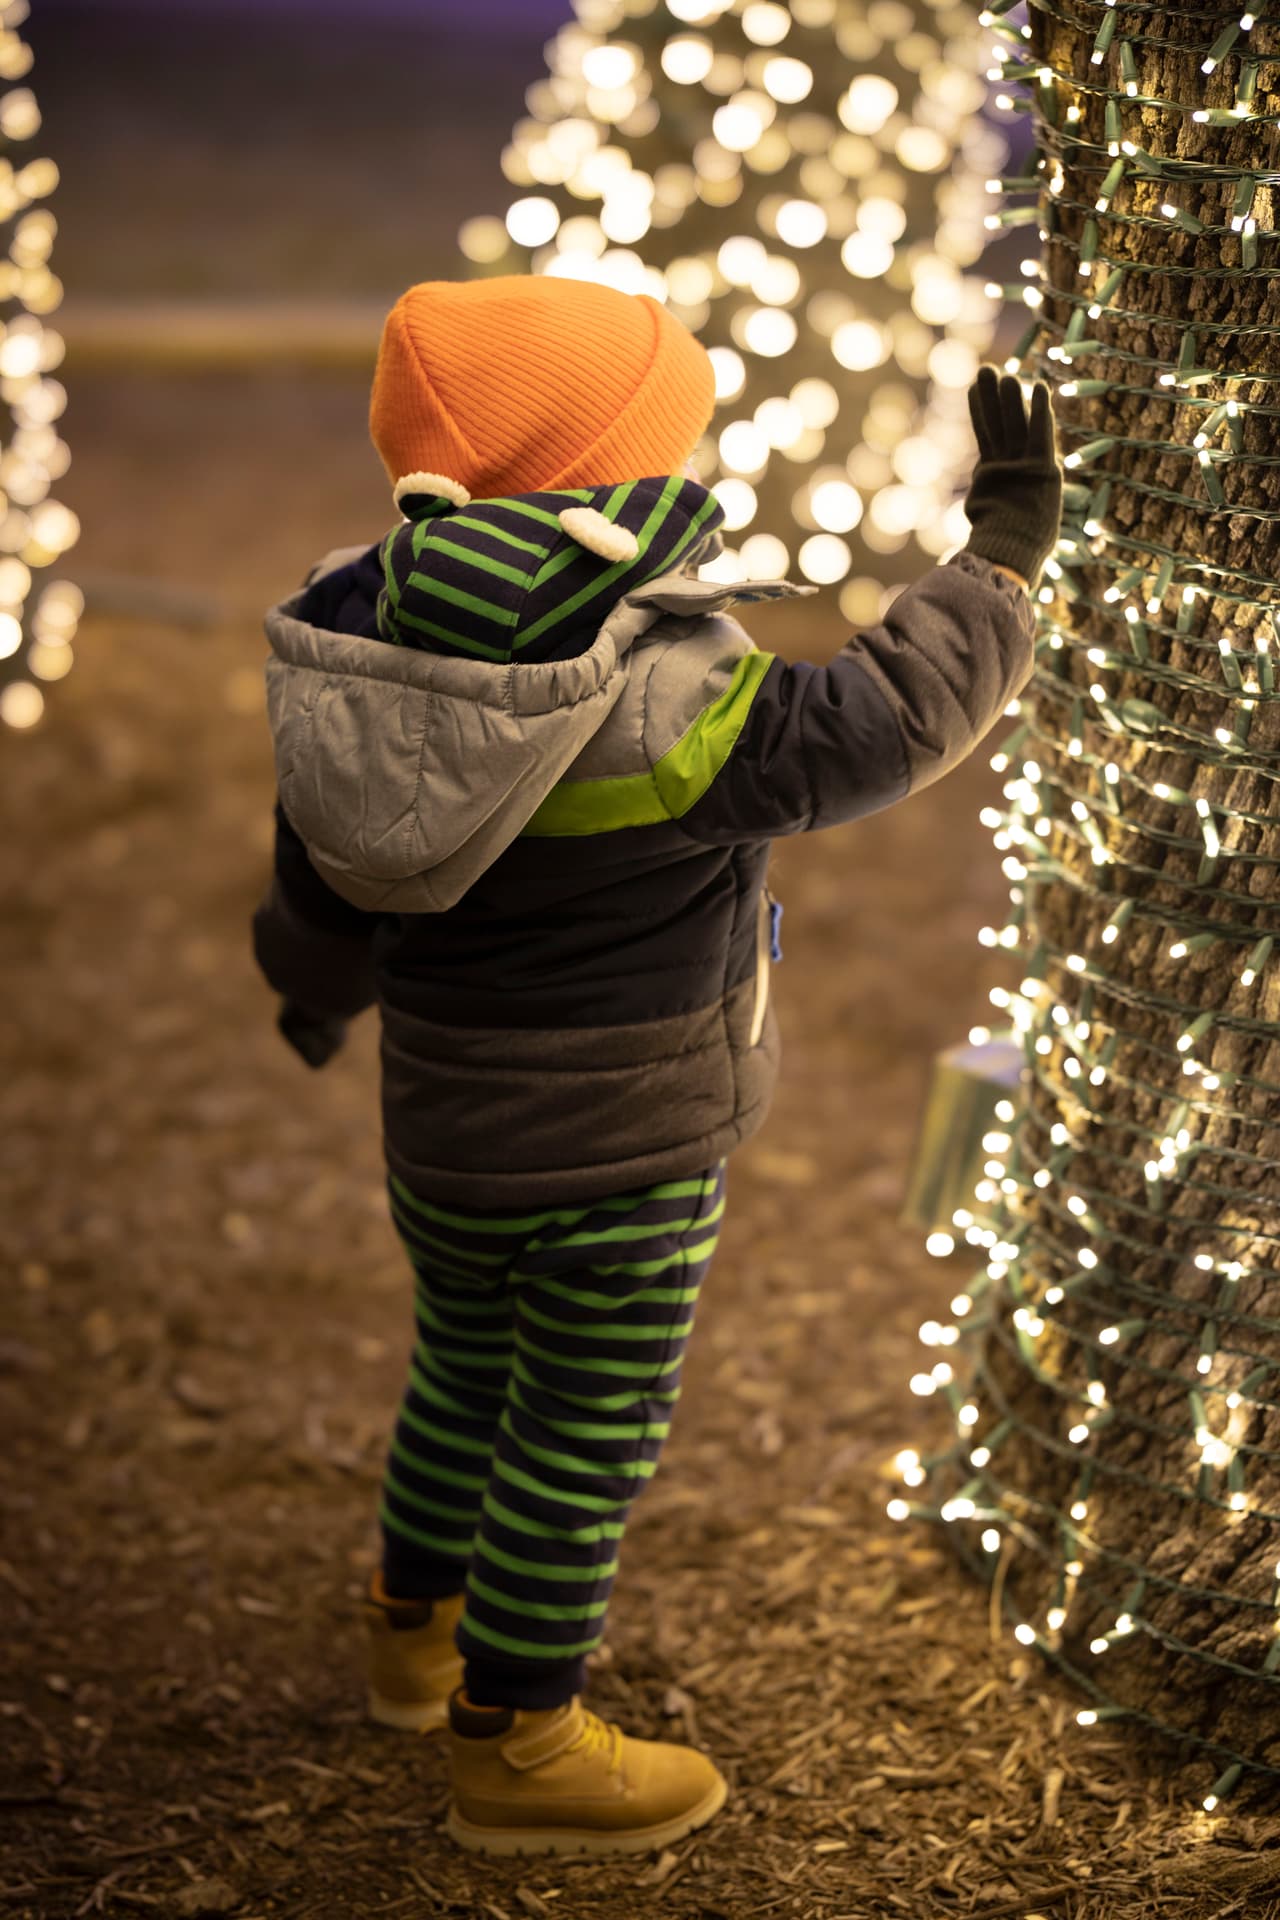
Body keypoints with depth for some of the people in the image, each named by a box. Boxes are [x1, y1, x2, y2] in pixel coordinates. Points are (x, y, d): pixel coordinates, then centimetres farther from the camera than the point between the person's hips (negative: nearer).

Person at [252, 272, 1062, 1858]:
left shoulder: (364, 651, -7)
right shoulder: (662, 712, -30)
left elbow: (322, 877, 6)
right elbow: (879, 725, -20)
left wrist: (317, 984, 28)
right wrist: (1005, 556, -8)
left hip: (438, 1129, 7)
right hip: (618, 1149, -7)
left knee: (467, 1366, 28)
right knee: (585, 1438, 9)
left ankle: (417, 1624, 48)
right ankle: (514, 1747, 23)